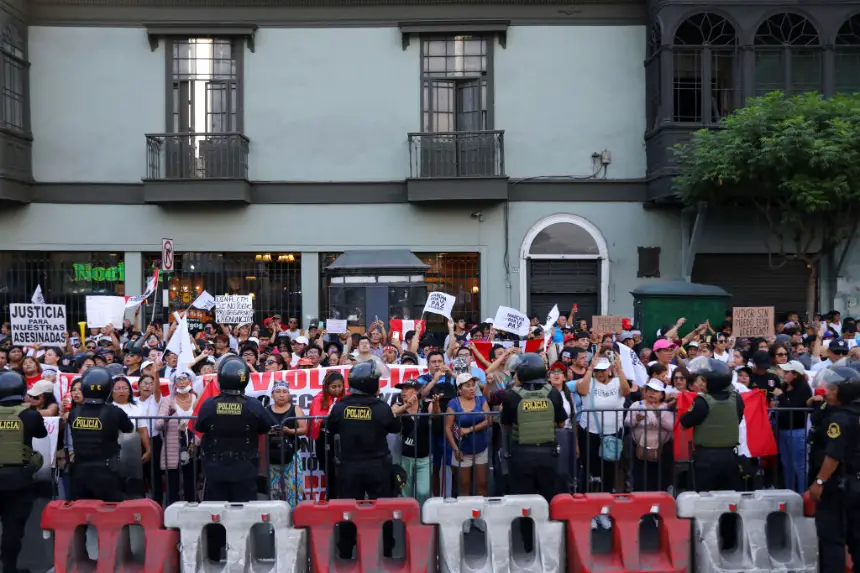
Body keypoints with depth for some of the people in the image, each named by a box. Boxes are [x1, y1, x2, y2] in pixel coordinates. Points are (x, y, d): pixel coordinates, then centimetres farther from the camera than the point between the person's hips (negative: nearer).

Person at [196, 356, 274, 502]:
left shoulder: (208, 405, -13)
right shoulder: (254, 406, -15)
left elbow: (199, 428, 4)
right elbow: (269, 428, 0)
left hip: (215, 470, 1)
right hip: (245, 471, -1)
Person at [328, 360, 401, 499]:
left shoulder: (339, 407, -7)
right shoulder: (382, 408, -13)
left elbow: (331, 429, 9)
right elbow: (396, 428, 3)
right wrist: (395, 414, 21)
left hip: (348, 467, 2)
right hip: (377, 466, -1)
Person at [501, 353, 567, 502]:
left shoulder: (511, 395, -11)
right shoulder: (553, 393, -4)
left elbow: (505, 424, 3)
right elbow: (561, 423, 6)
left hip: (521, 454, -2)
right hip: (548, 452, 2)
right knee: (551, 498, 13)